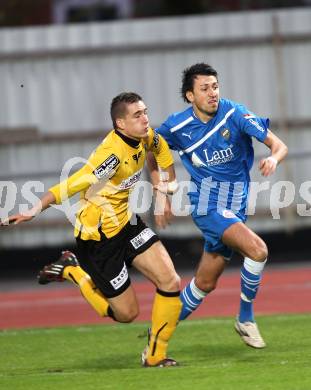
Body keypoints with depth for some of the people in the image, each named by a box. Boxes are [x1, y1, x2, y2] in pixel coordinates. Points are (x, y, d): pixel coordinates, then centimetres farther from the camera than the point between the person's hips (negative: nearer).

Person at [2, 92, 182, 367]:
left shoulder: (143, 137, -4)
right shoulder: (113, 154, -30)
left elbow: (160, 146, 21)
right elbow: (72, 185, -35)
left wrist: (171, 186, 20)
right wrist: (36, 210, -43)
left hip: (126, 223, 8)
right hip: (100, 238, -8)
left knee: (171, 284, -5)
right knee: (126, 313, 1)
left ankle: (155, 355, 12)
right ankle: (71, 271, 20)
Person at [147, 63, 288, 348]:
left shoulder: (235, 114, -9)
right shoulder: (177, 127, -8)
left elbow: (279, 145, -11)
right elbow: (151, 153, 12)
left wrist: (273, 158, -35)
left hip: (235, 207, 3)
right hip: (208, 205, -3)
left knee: (205, 283, 10)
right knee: (257, 250, -26)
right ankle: (245, 319, -9)